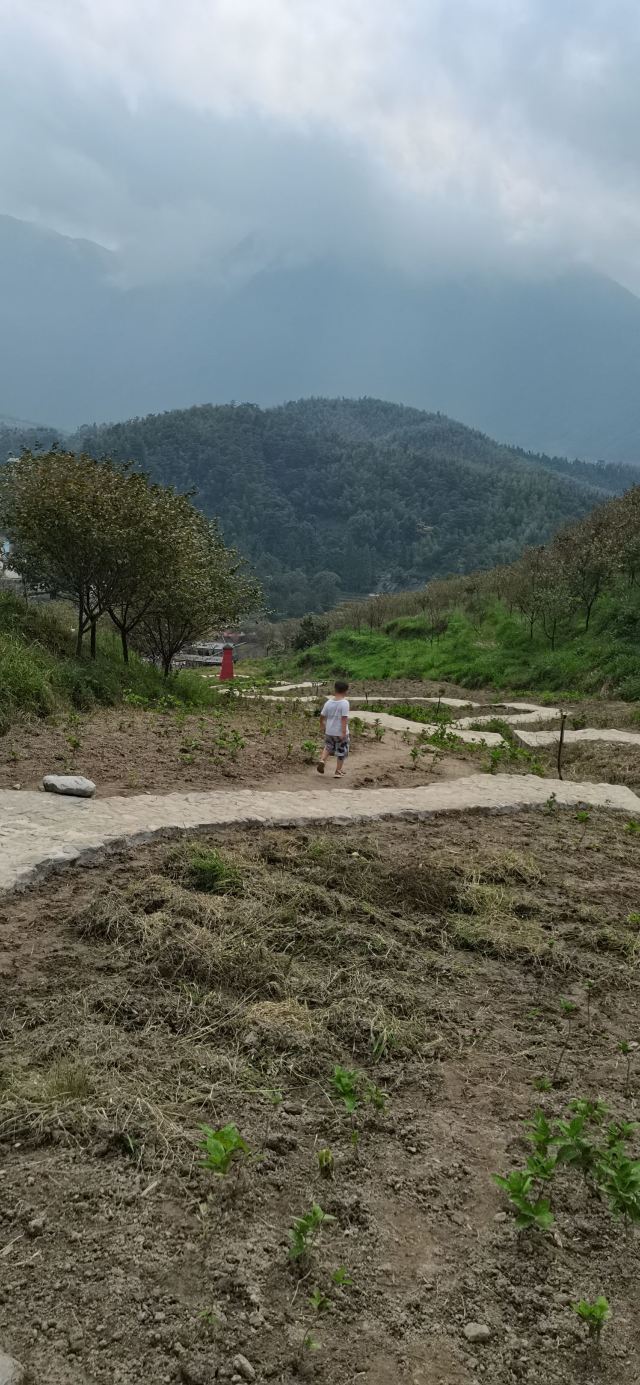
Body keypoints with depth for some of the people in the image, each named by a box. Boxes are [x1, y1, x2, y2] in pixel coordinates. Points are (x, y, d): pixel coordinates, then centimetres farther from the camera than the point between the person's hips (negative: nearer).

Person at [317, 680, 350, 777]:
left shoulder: (328, 702, -1)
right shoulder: (344, 703, -16)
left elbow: (322, 717, 5)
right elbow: (344, 718, -22)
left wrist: (323, 727, 21)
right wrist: (344, 732, -21)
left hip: (329, 732, 4)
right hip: (340, 732, -4)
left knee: (328, 747, 26)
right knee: (341, 752, 12)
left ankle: (322, 760, 3)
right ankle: (338, 771, 18)